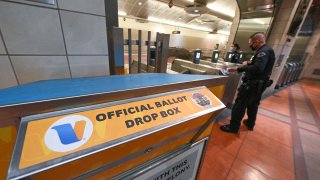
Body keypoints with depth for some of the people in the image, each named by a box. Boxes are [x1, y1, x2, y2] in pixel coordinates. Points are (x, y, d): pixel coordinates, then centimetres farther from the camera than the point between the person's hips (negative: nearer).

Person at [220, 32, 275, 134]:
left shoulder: (263, 51, -20)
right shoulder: (267, 50, 13)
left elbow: (258, 68, -35)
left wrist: (239, 69, -30)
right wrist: (250, 63, 5)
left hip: (253, 84, -11)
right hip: (259, 84, 11)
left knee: (240, 105, -3)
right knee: (253, 105, 22)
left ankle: (233, 127, 7)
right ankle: (250, 124, 39)